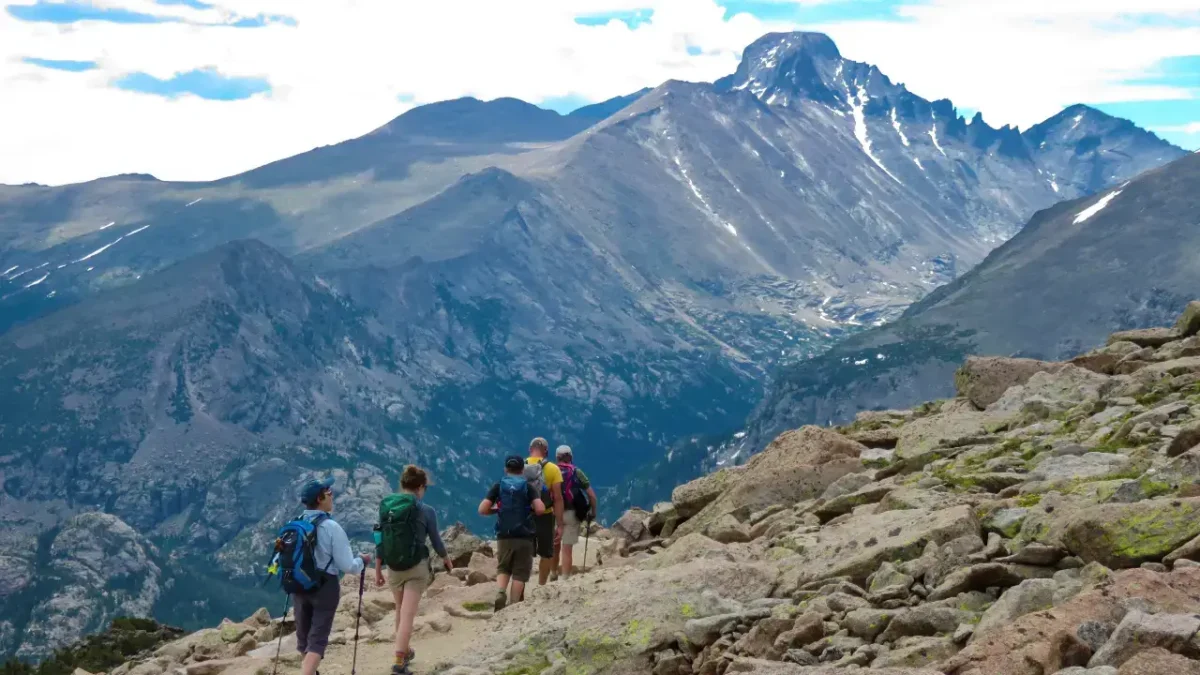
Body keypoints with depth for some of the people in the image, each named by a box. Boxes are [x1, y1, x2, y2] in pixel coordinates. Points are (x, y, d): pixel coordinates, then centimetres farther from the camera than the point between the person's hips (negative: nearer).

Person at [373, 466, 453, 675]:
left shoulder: (386, 507, -2)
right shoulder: (426, 511, -10)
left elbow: (381, 541, 1)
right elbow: (435, 540, 1)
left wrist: (377, 570, 9)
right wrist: (446, 559, 20)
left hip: (393, 567, 4)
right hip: (417, 567, -4)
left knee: (401, 610, 23)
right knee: (407, 614, -3)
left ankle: (404, 651, 38)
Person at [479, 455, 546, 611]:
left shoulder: (498, 487, 3)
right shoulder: (528, 487, 0)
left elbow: (482, 510, -4)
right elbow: (540, 509, -13)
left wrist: (497, 510, 13)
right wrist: (529, 510, 8)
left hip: (504, 536, 2)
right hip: (524, 536, -1)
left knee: (503, 568, 17)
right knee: (520, 572, 6)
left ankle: (500, 592, -8)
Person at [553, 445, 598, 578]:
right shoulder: (576, 472, 1)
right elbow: (591, 495, -2)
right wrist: (593, 512, 9)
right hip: (571, 513, -2)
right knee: (567, 549, 2)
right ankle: (565, 578, 0)